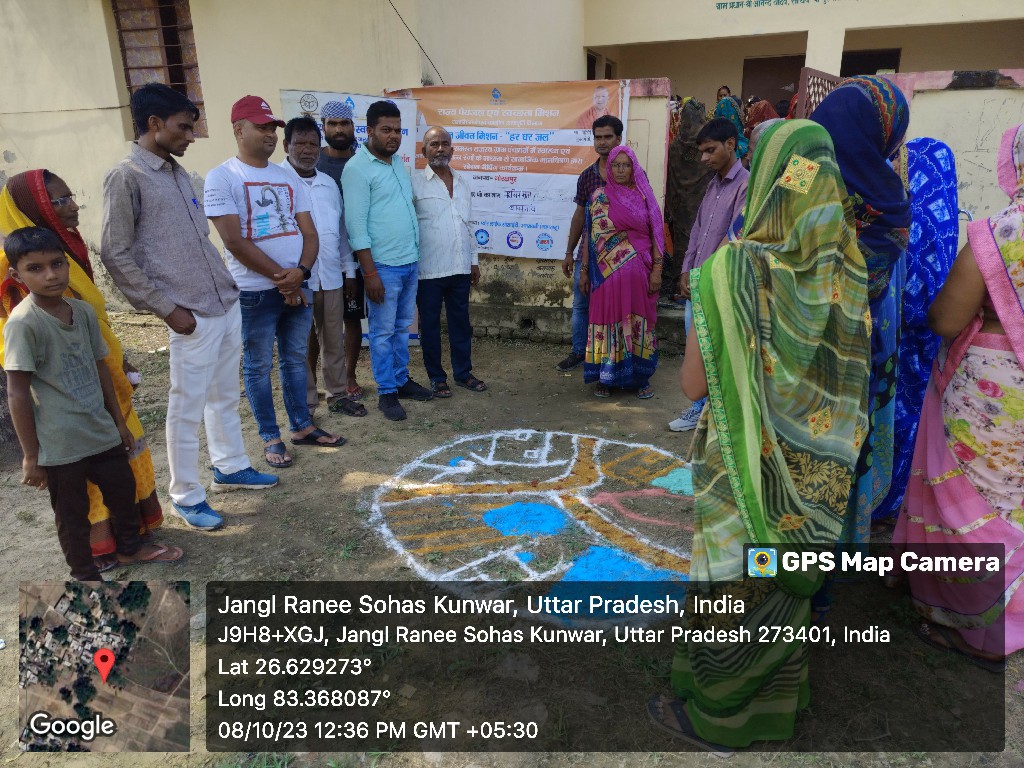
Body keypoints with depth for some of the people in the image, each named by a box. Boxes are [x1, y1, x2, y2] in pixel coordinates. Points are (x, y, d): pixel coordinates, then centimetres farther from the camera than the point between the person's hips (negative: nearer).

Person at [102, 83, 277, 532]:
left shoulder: (177, 172, 13)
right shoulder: (126, 178, -11)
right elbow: (116, 257, -13)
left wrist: (225, 283, 13)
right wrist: (167, 309, -13)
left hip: (227, 304, 8)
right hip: (191, 316, -8)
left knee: (225, 397, 18)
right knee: (187, 409, 3)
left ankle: (230, 468, 34)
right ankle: (186, 496, 17)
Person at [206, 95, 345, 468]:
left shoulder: (288, 177, 10)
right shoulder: (222, 178, -7)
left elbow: (309, 232, 7)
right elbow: (234, 240, -14)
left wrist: (300, 271, -12)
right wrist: (280, 277, -13)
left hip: (297, 286, 5)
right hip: (255, 292, -5)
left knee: (295, 359, 15)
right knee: (258, 366, 6)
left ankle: (302, 426, 27)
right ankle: (270, 438, 17)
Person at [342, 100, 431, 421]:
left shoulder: (398, 162, 12)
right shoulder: (357, 169, -12)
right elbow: (356, 225, -15)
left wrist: (416, 256, 14)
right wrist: (370, 273, -18)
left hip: (410, 262, 7)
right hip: (383, 266, -7)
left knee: (402, 327, 16)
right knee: (383, 332, 3)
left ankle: (401, 380, 29)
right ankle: (386, 392, 13)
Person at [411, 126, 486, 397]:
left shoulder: (462, 182, 12)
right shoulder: (414, 181, -5)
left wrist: (473, 260, 16)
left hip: (460, 268, 5)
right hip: (428, 270, -5)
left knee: (461, 322, 12)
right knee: (430, 324, 6)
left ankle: (463, 372, 25)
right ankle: (436, 377, 18)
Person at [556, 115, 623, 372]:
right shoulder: (587, 175, 8)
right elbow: (579, 215, 14)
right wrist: (569, 252, 14)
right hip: (586, 253, 4)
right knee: (580, 305, 12)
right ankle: (578, 352, 28)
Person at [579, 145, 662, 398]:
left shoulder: (644, 196, 5)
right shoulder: (599, 196, 4)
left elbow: (656, 235, 3)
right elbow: (590, 235, 5)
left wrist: (657, 269, -6)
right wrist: (584, 270, 1)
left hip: (637, 273, 1)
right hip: (606, 273, 0)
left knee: (638, 322, 5)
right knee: (607, 321, 4)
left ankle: (640, 377, 16)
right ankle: (606, 377, 15)